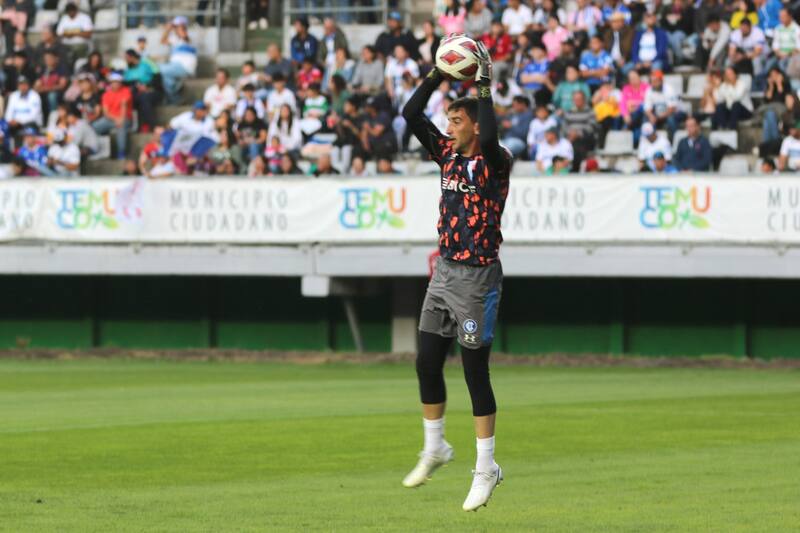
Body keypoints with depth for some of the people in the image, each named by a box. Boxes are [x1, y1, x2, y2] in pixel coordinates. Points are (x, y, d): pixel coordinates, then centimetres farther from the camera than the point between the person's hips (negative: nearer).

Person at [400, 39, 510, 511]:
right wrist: (440, 74, 0)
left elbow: (490, 138, -35)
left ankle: (486, 469, 4)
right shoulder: (448, 154, 7)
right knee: (427, 363, 9)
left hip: (477, 277, -7)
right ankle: (434, 448, 27)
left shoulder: (495, 162, -12)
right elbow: (411, 114, 7)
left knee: (475, 373, -4)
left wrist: (484, 87, -26)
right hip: (444, 272, 7)